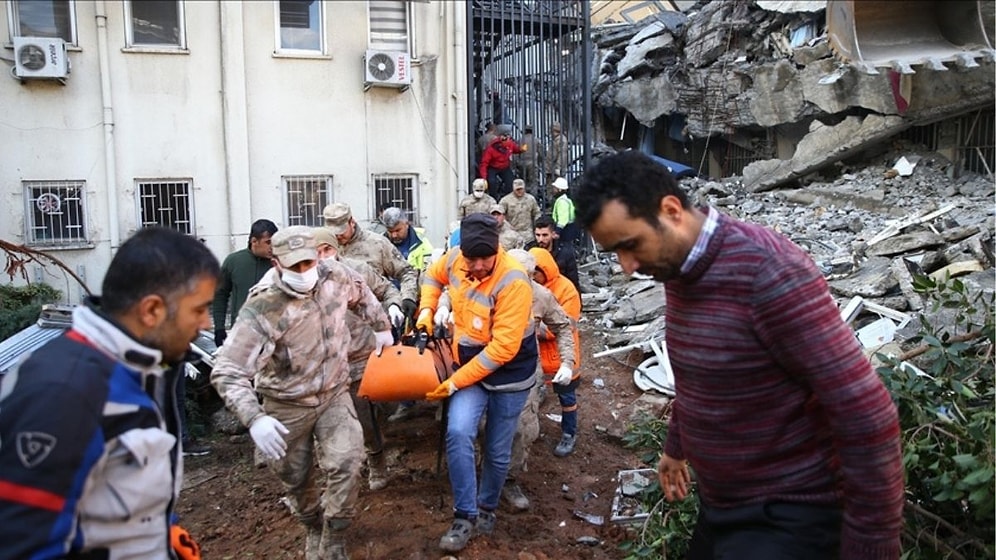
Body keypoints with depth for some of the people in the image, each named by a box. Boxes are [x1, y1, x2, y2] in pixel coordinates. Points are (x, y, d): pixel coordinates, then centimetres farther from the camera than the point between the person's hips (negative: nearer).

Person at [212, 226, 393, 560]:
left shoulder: (334, 276, -13)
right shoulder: (260, 311, -26)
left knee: (345, 463, -15)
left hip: (334, 394, 2)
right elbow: (227, 372, -30)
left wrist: (381, 327, 19)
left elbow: (361, 294, 13)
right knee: (296, 479, 13)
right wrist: (254, 418, -41)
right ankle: (313, 528, 44)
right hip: (287, 406, -2)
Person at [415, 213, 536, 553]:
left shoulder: (513, 281, -29)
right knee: (458, 433, -17)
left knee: (497, 452, 8)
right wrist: (427, 310, 0)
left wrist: (454, 383, -24)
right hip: (471, 364, 4)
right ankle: (465, 516, -1)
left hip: (509, 371, -4)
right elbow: (433, 275, 16)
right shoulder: (455, 259, -11)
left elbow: (503, 348, -28)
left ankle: (487, 507, 36)